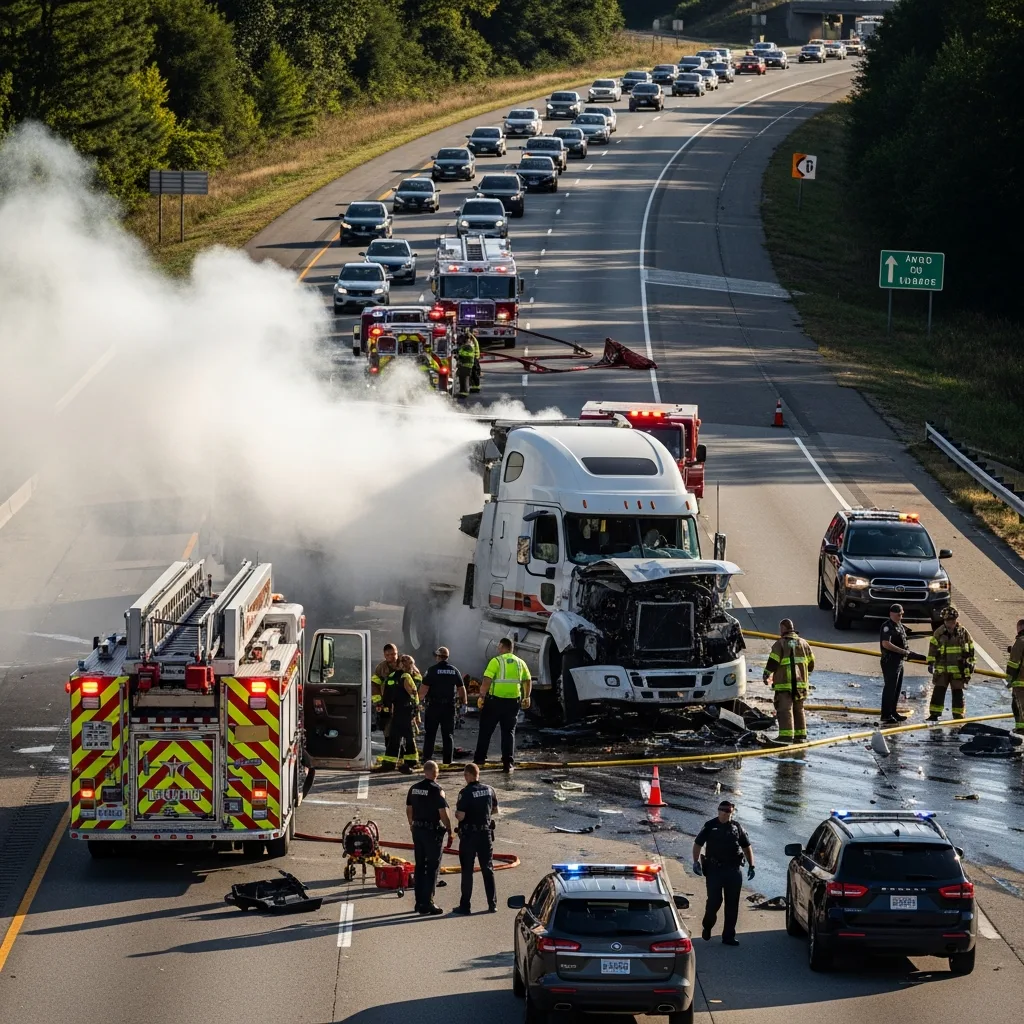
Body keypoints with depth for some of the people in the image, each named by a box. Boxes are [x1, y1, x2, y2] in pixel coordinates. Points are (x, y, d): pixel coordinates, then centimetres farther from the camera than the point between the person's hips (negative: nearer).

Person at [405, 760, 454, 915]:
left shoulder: (414, 789, 6)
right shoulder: (436, 790, -15)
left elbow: (409, 810, 14)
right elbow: (443, 814, -17)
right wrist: (450, 832, -9)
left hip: (417, 830, 7)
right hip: (433, 831, -7)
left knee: (420, 866, 13)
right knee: (433, 867, -2)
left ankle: (420, 902, 17)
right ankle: (427, 903, -5)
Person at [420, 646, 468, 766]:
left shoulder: (432, 670, -8)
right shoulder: (454, 671, 4)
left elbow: (424, 687, -13)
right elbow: (461, 688, 9)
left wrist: (421, 699, 2)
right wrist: (463, 701, 21)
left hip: (434, 705, -3)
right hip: (449, 706, 3)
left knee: (430, 733, 5)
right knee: (448, 734, 7)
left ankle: (427, 757, 2)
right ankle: (448, 760, 5)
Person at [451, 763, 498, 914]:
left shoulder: (466, 793, -17)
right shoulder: (489, 790, 0)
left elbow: (460, 816, -20)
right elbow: (495, 810, 12)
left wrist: (457, 814, 2)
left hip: (469, 835, -5)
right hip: (486, 833, 5)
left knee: (467, 871, 3)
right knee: (488, 869, 12)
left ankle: (465, 905, 5)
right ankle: (492, 903, 14)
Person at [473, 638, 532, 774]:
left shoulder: (496, 661, -8)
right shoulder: (520, 663, 9)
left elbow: (487, 681, -16)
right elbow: (528, 681, 13)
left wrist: (481, 697, -12)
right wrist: (526, 697, 22)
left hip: (495, 700, -4)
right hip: (513, 701, 4)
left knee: (486, 730, 11)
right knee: (509, 732, 10)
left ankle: (479, 759, 15)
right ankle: (508, 764, 3)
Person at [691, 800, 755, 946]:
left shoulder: (736, 827, 9)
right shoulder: (710, 826, 2)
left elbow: (746, 846, 14)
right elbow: (698, 844, 4)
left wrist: (751, 865, 7)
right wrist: (696, 862, -8)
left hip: (733, 870, 3)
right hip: (714, 870, -3)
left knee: (732, 904, 3)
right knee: (714, 901, -5)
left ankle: (729, 936, 11)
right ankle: (707, 927, 23)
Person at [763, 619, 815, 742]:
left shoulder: (780, 644, -5)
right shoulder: (803, 643, 12)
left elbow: (772, 662, -11)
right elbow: (811, 663, 17)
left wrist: (766, 675, 4)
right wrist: (806, 675, 34)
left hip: (784, 684, -6)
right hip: (801, 682, 6)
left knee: (785, 709, -8)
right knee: (798, 709, 17)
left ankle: (786, 737, -18)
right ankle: (800, 735, 21)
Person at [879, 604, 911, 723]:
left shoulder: (900, 626, 18)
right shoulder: (887, 626, -13)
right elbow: (886, 644, -25)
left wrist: (907, 650, 11)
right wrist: (902, 651, -21)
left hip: (899, 661, 10)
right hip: (890, 661, -10)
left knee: (898, 688, 16)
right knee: (890, 688, -9)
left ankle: (893, 712, 26)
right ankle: (886, 715, -8)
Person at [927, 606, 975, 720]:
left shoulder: (964, 634, 0)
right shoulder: (938, 633, 2)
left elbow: (970, 652, 7)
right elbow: (932, 649, 5)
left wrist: (969, 670, 6)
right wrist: (930, 663, -5)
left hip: (958, 670, -1)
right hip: (942, 669, 1)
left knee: (958, 694, 5)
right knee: (938, 692, -2)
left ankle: (958, 716, 13)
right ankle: (934, 715, 3)